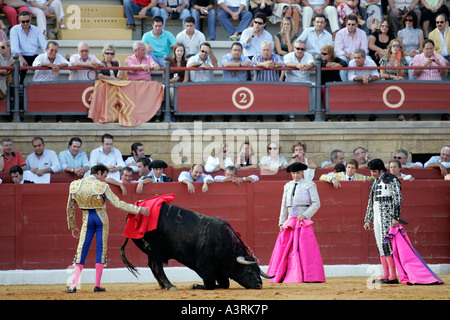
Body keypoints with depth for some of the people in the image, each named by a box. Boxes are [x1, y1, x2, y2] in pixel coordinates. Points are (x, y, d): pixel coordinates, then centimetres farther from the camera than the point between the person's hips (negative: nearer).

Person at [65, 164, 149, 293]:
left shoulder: (75, 185, -3)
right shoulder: (102, 186, -14)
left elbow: (70, 208, 5)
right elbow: (118, 204, -16)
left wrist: (73, 227, 17)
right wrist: (138, 210, -9)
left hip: (87, 220, 2)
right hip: (102, 219, -2)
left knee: (81, 250, 4)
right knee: (101, 250, 7)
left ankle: (74, 285, -7)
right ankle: (97, 285, 5)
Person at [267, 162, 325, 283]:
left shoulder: (309, 185, 2)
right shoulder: (287, 186, 17)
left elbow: (316, 203, -2)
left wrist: (305, 215, -13)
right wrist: (281, 223, 12)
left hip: (303, 222, -5)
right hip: (290, 222, 5)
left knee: (306, 248, -12)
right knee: (284, 249, 0)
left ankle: (310, 276, -12)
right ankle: (280, 276, 3)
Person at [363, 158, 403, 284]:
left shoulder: (391, 180, -6)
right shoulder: (374, 183, 19)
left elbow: (398, 198, -13)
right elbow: (370, 202, 24)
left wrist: (395, 217, -21)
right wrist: (367, 220, 22)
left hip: (387, 215, -9)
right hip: (376, 216, 9)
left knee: (386, 244, -15)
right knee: (380, 245, 6)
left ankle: (393, 276, -17)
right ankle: (385, 275, 9)